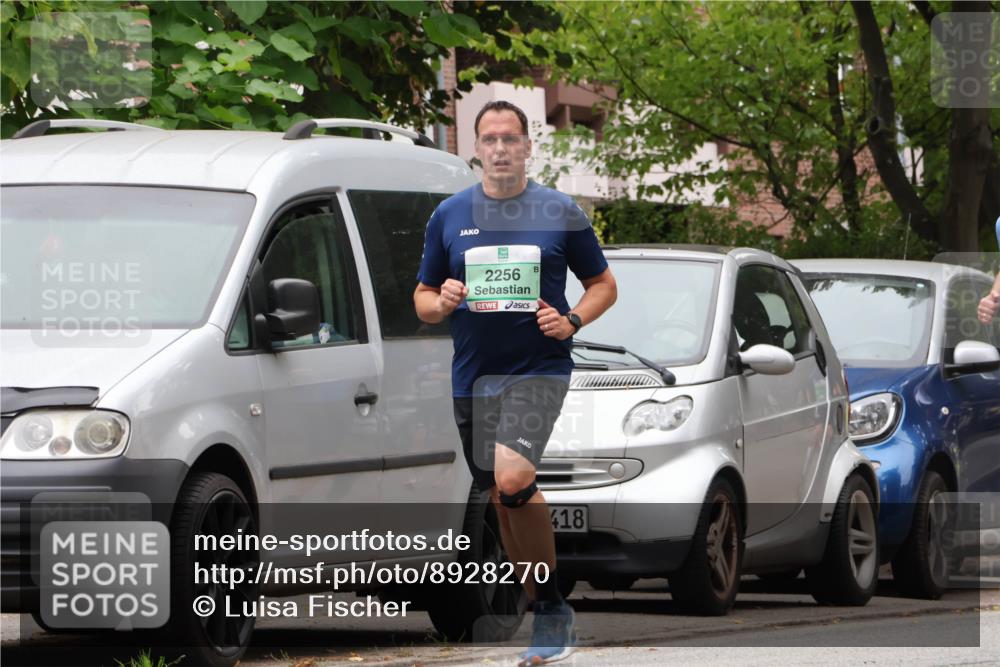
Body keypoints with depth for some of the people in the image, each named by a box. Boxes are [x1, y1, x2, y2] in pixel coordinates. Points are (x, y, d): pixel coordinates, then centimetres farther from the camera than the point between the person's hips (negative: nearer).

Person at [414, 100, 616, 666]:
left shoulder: (560, 212, 1)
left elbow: (603, 285, 9)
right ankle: (548, 618, 21)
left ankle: (551, 602, -11)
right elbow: (422, 298, 14)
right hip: (472, 377, 4)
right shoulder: (450, 216, 8)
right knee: (502, 499, 8)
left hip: (539, 368, -4)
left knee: (512, 478, -26)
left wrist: (571, 321, -10)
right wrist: (442, 302, -9)